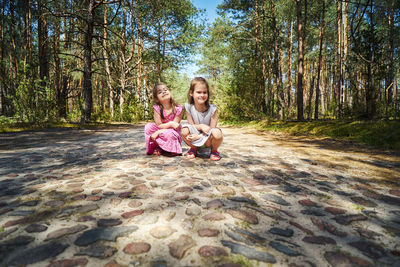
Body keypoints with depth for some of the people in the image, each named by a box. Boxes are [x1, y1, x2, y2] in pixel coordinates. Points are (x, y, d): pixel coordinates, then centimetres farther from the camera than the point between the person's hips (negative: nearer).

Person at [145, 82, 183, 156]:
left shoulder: (178, 109, -17)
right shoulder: (157, 108, -11)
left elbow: (173, 127, -18)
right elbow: (159, 125, -13)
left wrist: (157, 133, -24)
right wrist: (171, 123, -29)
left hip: (173, 134, -3)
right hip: (160, 131, 4)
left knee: (168, 133, -38)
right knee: (148, 126, -21)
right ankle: (157, 147, -6)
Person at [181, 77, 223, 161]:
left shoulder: (212, 109, -16)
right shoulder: (189, 107, -12)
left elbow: (211, 129, -13)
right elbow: (191, 125, -6)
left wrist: (198, 136, -26)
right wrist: (201, 126, -26)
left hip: (208, 139, -2)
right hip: (195, 140, 2)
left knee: (217, 133, -35)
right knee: (184, 131, -29)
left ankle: (214, 150, 2)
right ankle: (194, 148, 5)